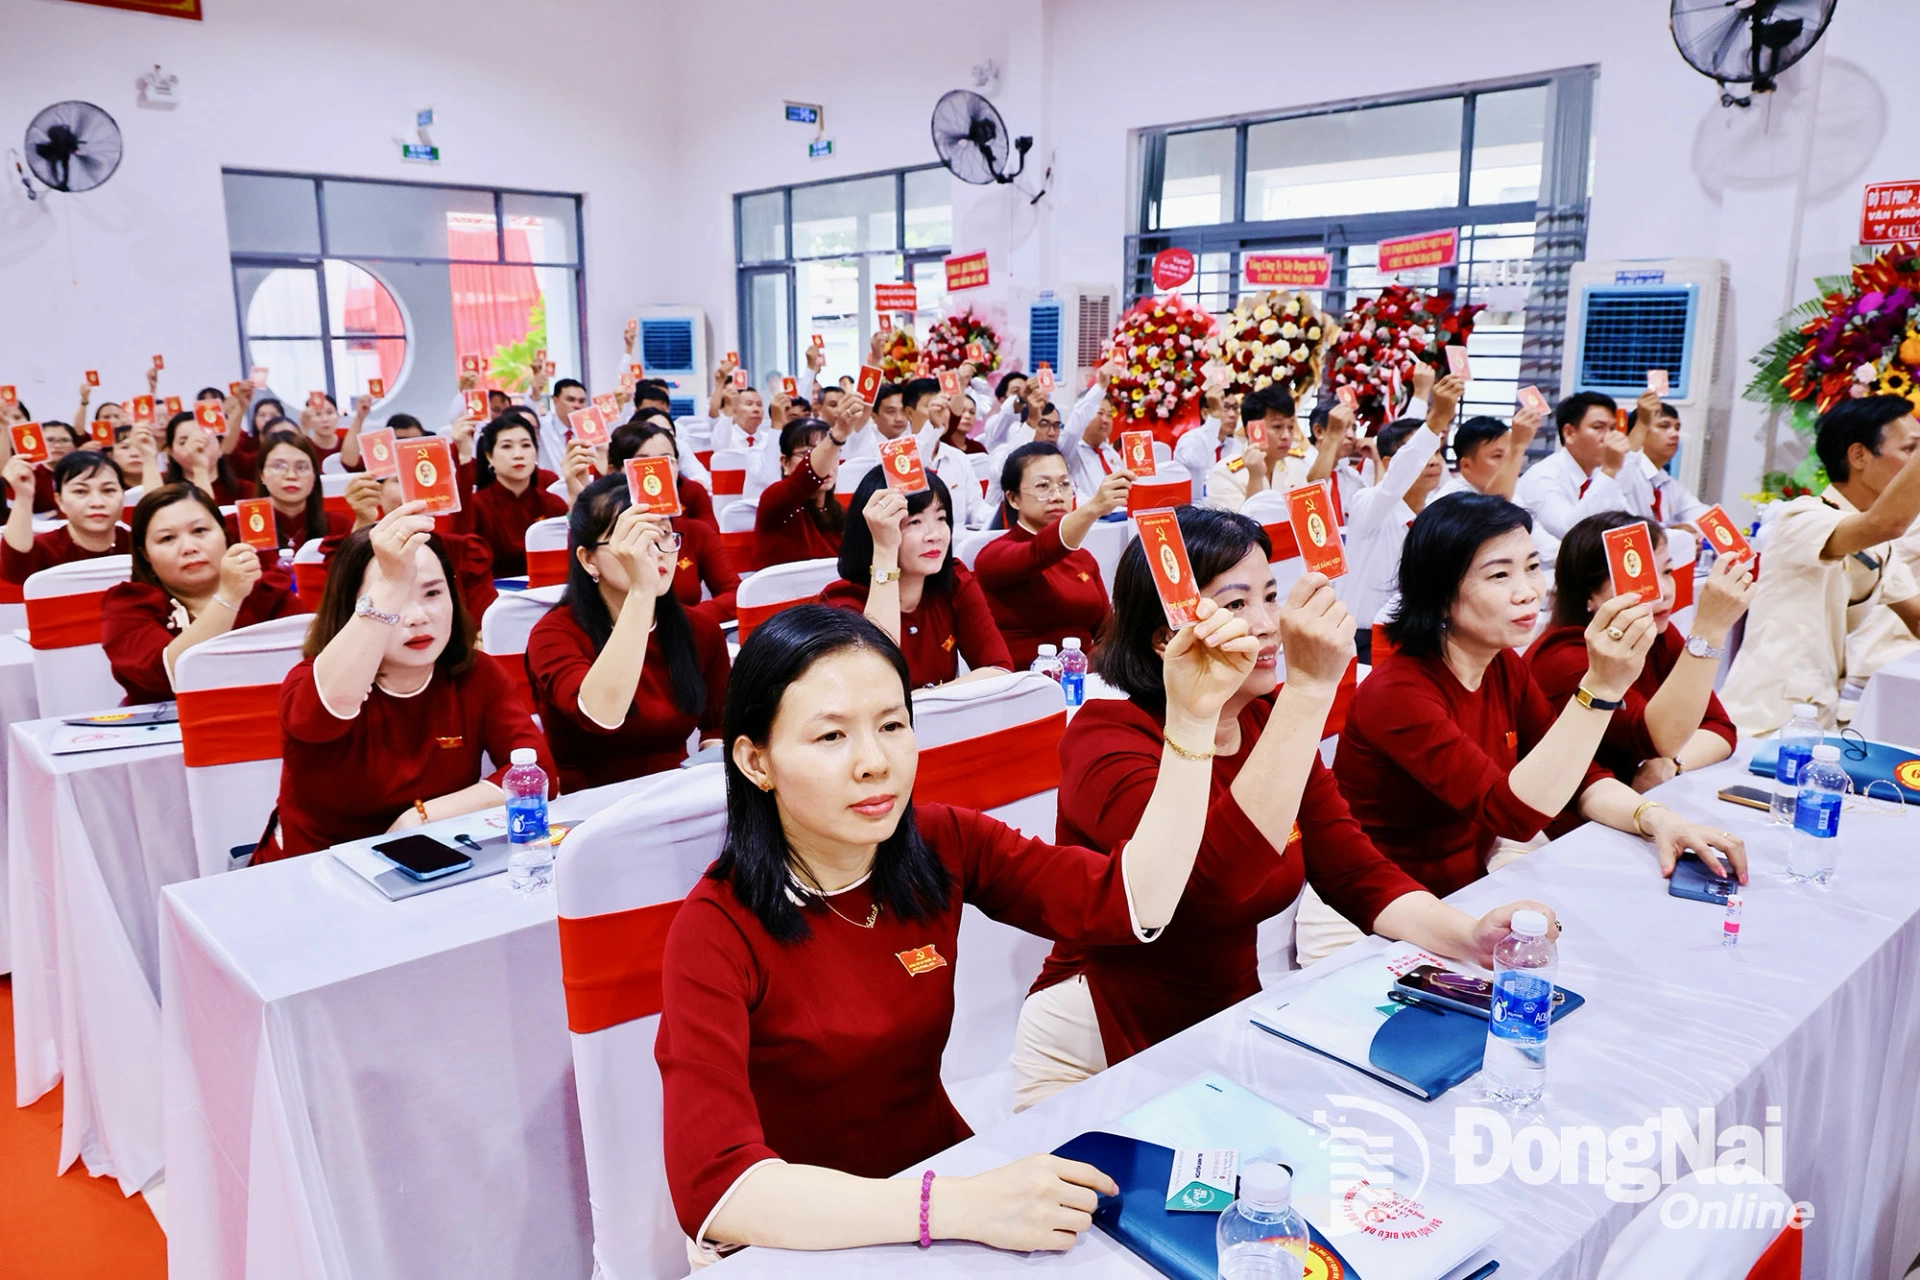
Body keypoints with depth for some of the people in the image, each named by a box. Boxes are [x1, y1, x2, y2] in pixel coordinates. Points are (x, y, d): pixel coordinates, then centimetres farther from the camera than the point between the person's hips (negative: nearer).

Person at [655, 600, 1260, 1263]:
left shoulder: (942, 844, -5)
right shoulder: (718, 929, -20)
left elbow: (1131, 902, -13)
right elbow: (712, 1187, -29)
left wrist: (1193, 715, -20)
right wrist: (963, 1207, -37)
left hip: (946, 1160, 5)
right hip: (806, 1240, -5)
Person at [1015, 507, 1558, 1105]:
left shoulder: (1271, 723, 1)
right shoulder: (1105, 737, -21)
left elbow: (1358, 875, -2)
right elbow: (1218, 874, -38)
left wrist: (1469, 936, -22)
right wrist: (1308, 688, -40)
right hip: (1098, 1051, -6)